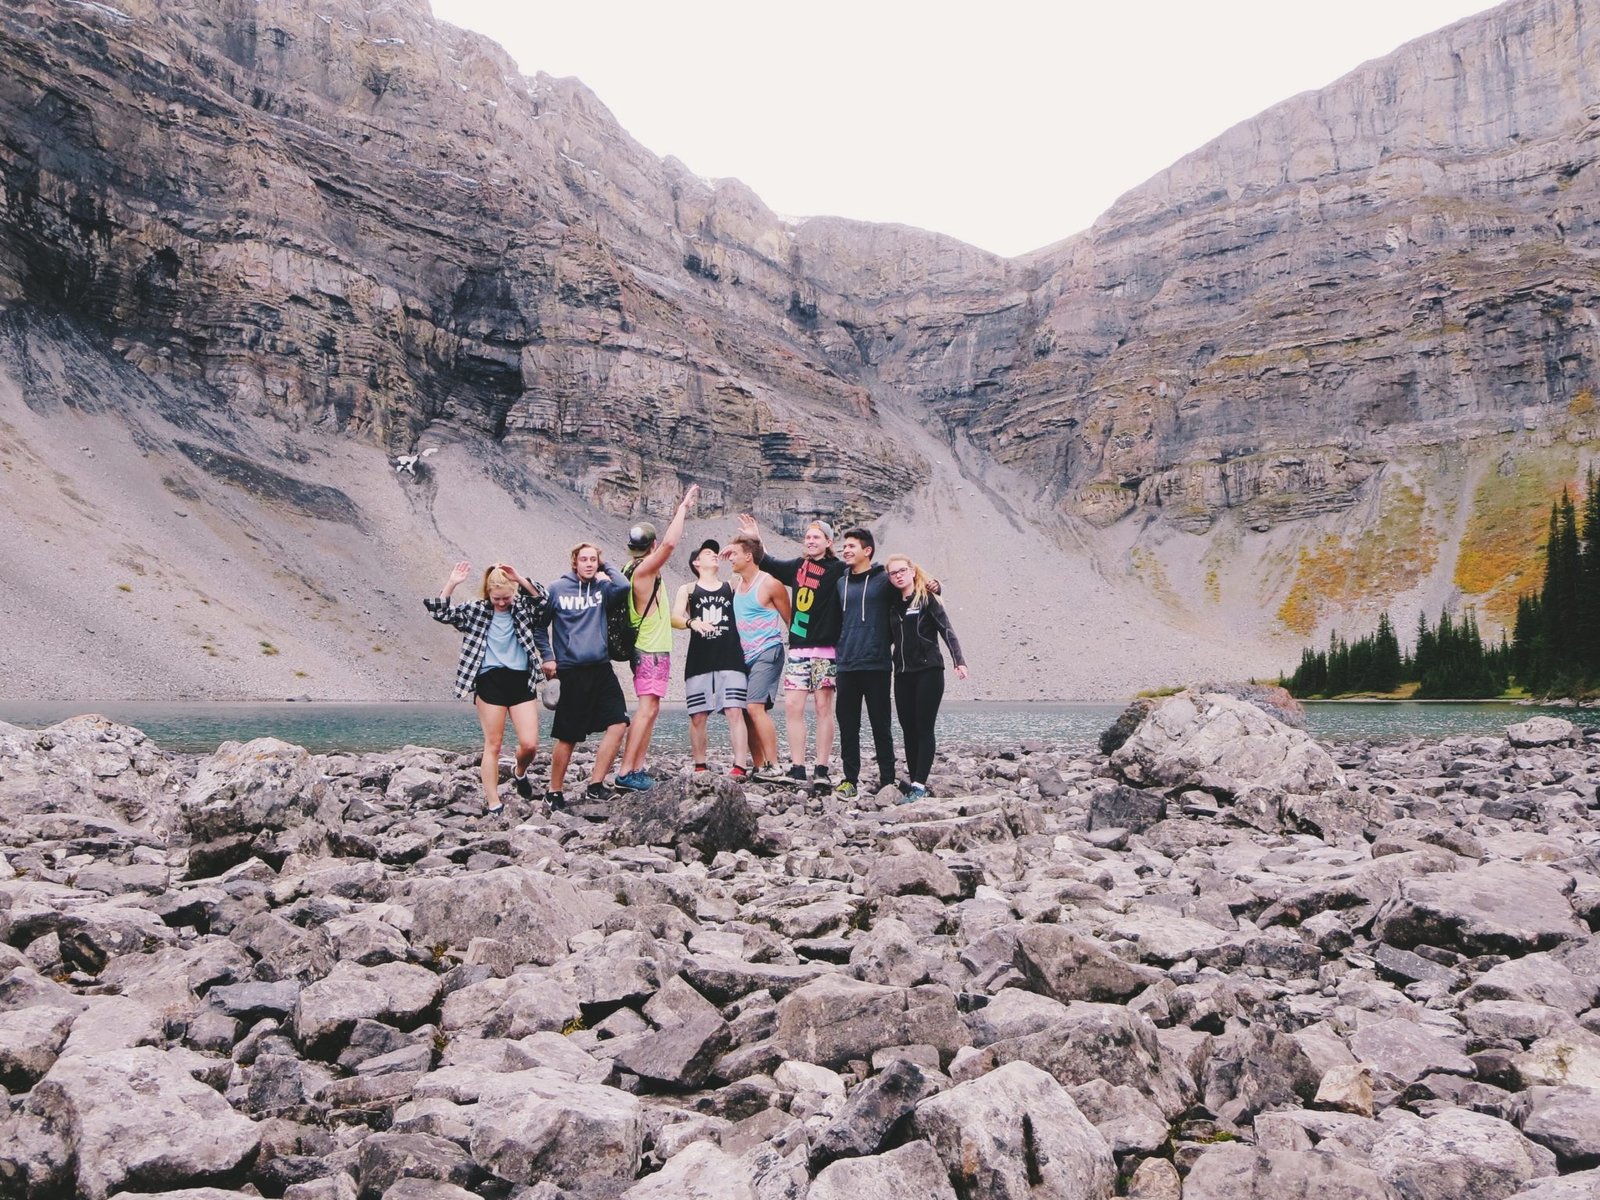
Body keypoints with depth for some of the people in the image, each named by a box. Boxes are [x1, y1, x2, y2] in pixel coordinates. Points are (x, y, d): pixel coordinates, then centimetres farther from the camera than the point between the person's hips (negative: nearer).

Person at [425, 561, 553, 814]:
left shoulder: (523, 608, 7)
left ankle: (519, 772, 30)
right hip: (490, 680, -1)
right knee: (493, 744, 1)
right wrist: (452, 583, -14)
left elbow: (545, 603, -11)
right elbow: (441, 612, -2)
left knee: (529, 744, -4)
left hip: (520, 679, 1)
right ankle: (493, 803, 7)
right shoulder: (475, 611, 5)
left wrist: (520, 579, -19)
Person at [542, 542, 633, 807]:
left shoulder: (602, 588, 8)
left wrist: (606, 568, 1)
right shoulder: (557, 589, 2)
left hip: (601, 668, 3)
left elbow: (624, 587, -14)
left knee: (618, 723, -10)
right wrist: (547, 658, 1)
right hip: (571, 671, -3)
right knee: (568, 737, 1)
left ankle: (595, 784, 0)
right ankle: (554, 792, 17)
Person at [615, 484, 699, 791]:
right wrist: (682, 507, -21)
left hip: (651, 650, 10)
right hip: (652, 651, -10)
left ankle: (638, 769, 10)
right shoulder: (644, 569, -17)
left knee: (651, 709, 11)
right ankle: (625, 771, -17)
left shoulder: (634, 567, 11)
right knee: (647, 708, -13)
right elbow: (670, 543, -28)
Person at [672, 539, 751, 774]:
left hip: (731, 659, 0)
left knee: (735, 712, -11)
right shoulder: (688, 590, 12)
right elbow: (674, 619, 0)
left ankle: (739, 768, -13)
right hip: (699, 662, 0)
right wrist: (692, 622, -22)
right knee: (698, 717, 2)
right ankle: (700, 767, 15)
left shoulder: (732, 587, 15)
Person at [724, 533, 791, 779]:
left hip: (767, 654, -8)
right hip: (745, 656, 8)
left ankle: (773, 766, -19)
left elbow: (790, 620, -3)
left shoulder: (769, 584, -9)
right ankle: (758, 767, 9)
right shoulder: (736, 582, 12)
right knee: (746, 712, 4)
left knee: (755, 707, -20)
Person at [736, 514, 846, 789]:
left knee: (823, 707, -2)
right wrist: (757, 541, 12)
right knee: (792, 705, -3)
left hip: (826, 649, -4)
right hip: (798, 648, 4)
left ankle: (822, 770, 1)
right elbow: (767, 563, 24)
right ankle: (797, 769, 1)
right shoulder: (797, 567, 12)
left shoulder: (837, 570, -1)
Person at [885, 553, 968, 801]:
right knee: (907, 729, 5)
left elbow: (946, 630, -10)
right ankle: (913, 779, 11)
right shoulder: (893, 604, 13)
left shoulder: (927, 598, -3)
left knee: (923, 728, -7)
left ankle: (920, 785, -10)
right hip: (903, 675, 6)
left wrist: (958, 661, -20)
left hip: (928, 671, -6)